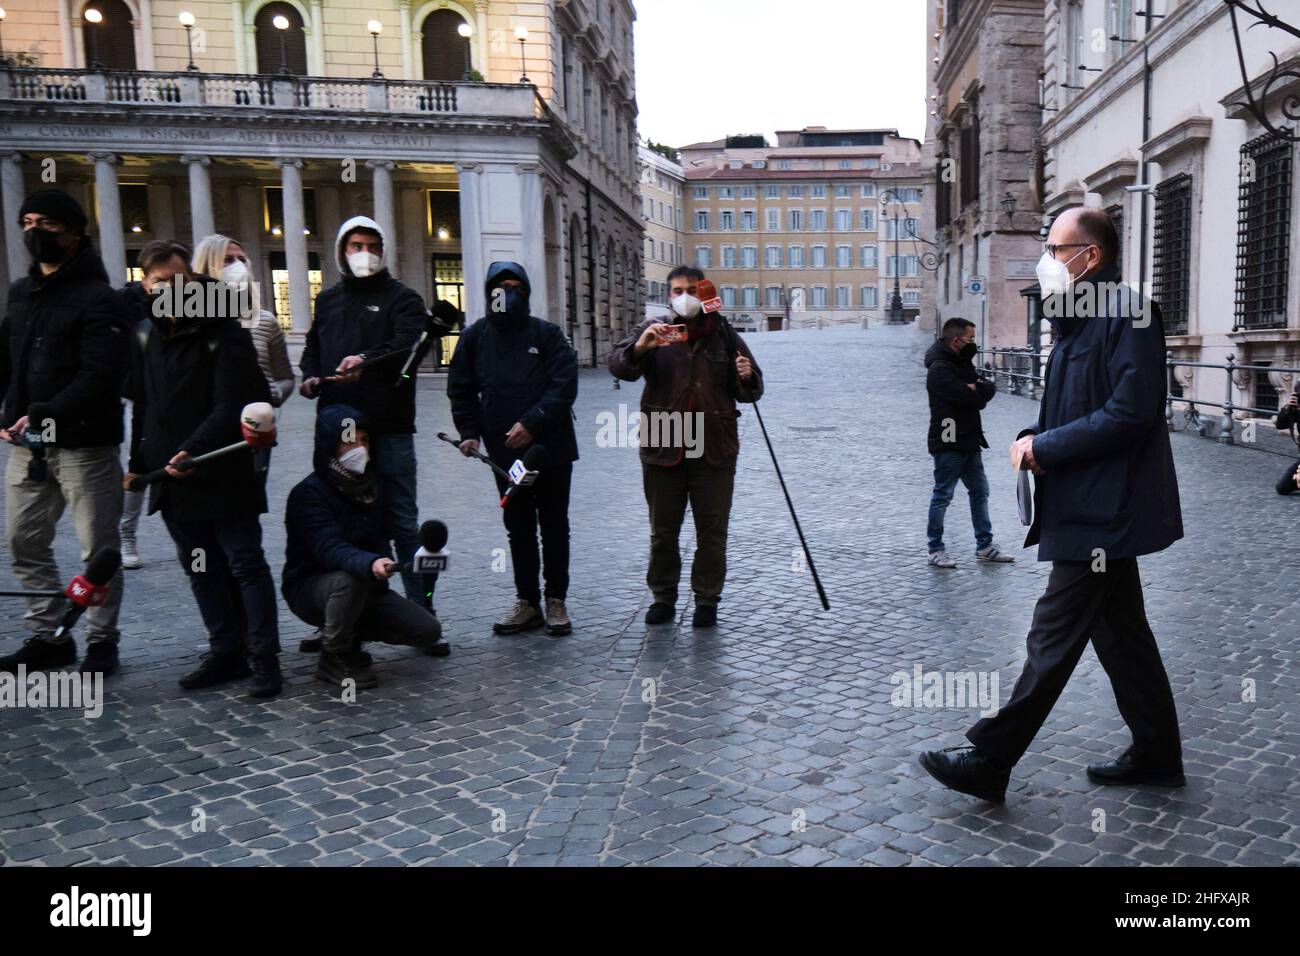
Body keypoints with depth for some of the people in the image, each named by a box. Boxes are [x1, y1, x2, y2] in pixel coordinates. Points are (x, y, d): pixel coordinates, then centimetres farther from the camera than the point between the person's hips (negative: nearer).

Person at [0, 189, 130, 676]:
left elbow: (99, 376, -19)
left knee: (98, 548, 2)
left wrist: (45, 415, -27)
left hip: (84, 445, -7)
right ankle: (47, 636, 26)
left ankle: (101, 640, 15)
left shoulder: (98, 299, -9)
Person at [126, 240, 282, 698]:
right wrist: (139, 463, 15)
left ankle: (264, 657, 3)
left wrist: (192, 450, -28)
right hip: (171, 474, 7)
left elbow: (231, 405, -18)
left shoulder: (223, 331, -10)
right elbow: (142, 406, 18)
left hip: (223, 473, -7)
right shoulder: (145, 335, 11)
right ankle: (226, 652, 22)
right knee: (201, 569, 12)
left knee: (244, 564, -2)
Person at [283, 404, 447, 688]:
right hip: (310, 588, -6)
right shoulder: (309, 493, -20)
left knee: (428, 631, -9)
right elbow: (328, 548, -34)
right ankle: (335, 659, -15)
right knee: (350, 579, -40)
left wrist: (382, 567, -18)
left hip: (366, 588, 6)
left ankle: (349, 630, 12)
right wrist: (370, 564, -54)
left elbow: (379, 540, 5)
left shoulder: (370, 486, 3)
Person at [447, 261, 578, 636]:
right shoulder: (476, 336, 4)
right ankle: (527, 602, 21)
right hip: (505, 452, 3)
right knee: (518, 529, 11)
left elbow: (564, 385, -13)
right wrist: (469, 432, -5)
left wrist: (531, 423, -22)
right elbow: (461, 389, 8)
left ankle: (556, 601, 18)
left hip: (551, 448, -3)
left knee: (554, 527, 8)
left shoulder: (547, 333, -5)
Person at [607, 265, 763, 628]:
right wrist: (639, 347, -33)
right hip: (662, 450, 0)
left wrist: (746, 377, -14)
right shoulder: (653, 331, 3)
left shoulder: (723, 334, 7)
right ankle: (663, 597, 26)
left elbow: (751, 392, 10)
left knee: (712, 532, 8)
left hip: (714, 451, 0)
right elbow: (616, 365, -12)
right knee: (662, 532, 11)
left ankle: (707, 599, 22)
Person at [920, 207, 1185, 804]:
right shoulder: (1081, 319, 16)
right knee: (1121, 634, 17)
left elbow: (1128, 414, -23)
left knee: (1054, 637, -4)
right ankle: (1156, 755, 29)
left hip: (1101, 513, -10)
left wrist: (1044, 446, -17)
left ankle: (989, 762, 2)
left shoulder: (1127, 313, -15)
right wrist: (1035, 436, 3)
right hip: (1095, 510, 10)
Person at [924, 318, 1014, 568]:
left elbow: (990, 389, 8)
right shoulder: (940, 369, -16)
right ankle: (935, 550, 8)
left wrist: (976, 389, -12)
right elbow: (968, 398, -25)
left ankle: (985, 546, 21)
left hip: (968, 442, 10)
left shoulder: (961, 363, 15)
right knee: (942, 496, -1)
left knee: (980, 492, 13)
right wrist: (980, 390, -5)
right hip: (948, 444, -10)